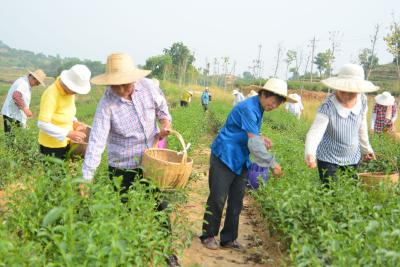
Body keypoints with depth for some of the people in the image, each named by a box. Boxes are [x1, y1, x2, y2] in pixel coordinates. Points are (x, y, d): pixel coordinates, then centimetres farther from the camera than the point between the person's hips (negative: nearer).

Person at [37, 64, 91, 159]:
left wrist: (74, 122, -3)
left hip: (65, 143, 7)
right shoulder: (51, 94, -24)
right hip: (51, 146, -7)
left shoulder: (70, 91, -2)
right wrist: (69, 134, -29)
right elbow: (43, 124, -26)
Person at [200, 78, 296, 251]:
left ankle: (228, 239, 20)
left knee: (236, 201, 9)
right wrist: (272, 164, -22)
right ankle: (208, 236, 16)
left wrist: (262, 139, -2)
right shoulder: (248, 108, -20)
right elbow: (253, 141, -24)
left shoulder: (258, 109, 9)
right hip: (224, 157, -9)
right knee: (218, 199, -1)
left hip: (240, 161, 9)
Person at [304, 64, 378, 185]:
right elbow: (315, 132, -37)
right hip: (328, 158, -4)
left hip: (353, 157, 5)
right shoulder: (328, 107, -25)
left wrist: (366, 148, 18)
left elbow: (362, 126, 6)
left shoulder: (362, 100, -11)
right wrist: (309, 154, -55)